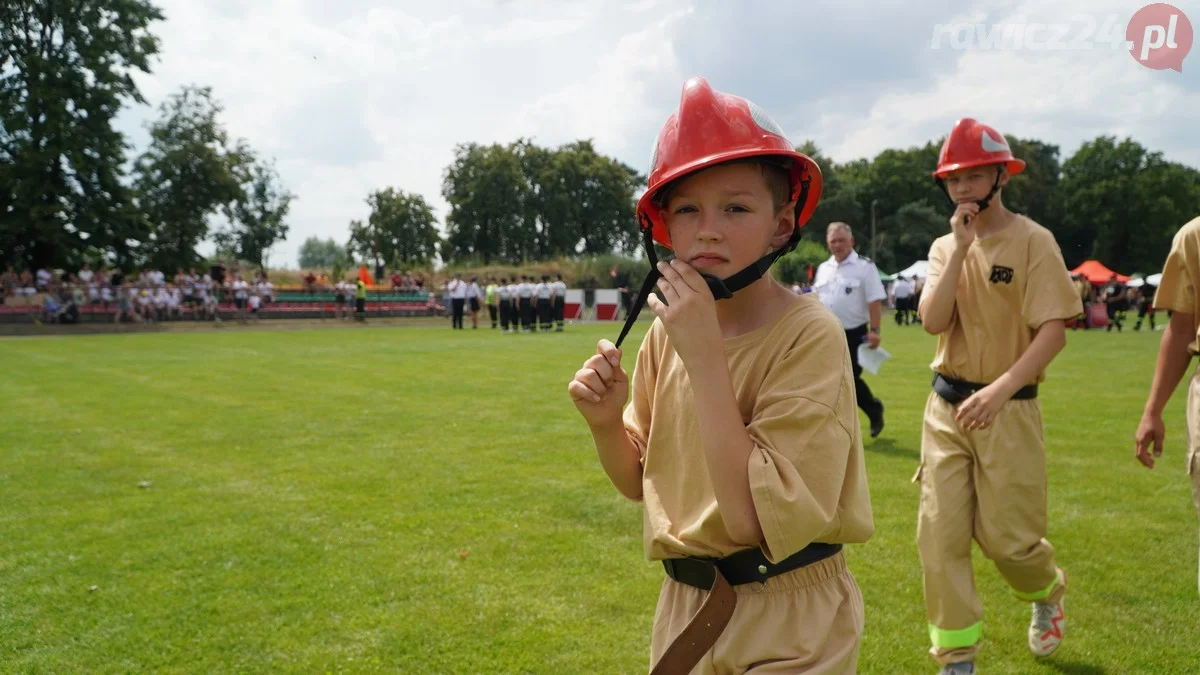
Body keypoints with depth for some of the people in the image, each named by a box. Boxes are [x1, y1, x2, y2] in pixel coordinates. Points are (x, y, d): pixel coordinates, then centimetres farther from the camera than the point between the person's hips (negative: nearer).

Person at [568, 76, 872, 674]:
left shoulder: (810, 336, -21)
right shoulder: (666, 331, -3)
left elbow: (755, 518, -28)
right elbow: (638, 482, 7)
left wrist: (705, 355, -29)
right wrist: (605, 423, -13)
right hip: (684, 607, 6)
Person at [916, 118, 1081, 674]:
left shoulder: (1033, 241, -7)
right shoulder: (945, 247, 8)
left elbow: (1055, 331, -15)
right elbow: (933, 321, -6)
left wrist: (1001, 389, -27)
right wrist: (961, 249, -12)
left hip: (1008, 409, -4)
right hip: (946, 407, 4)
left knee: (1006, 537, 3)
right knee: (940, 534, 0)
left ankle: (1047, 593, 38)